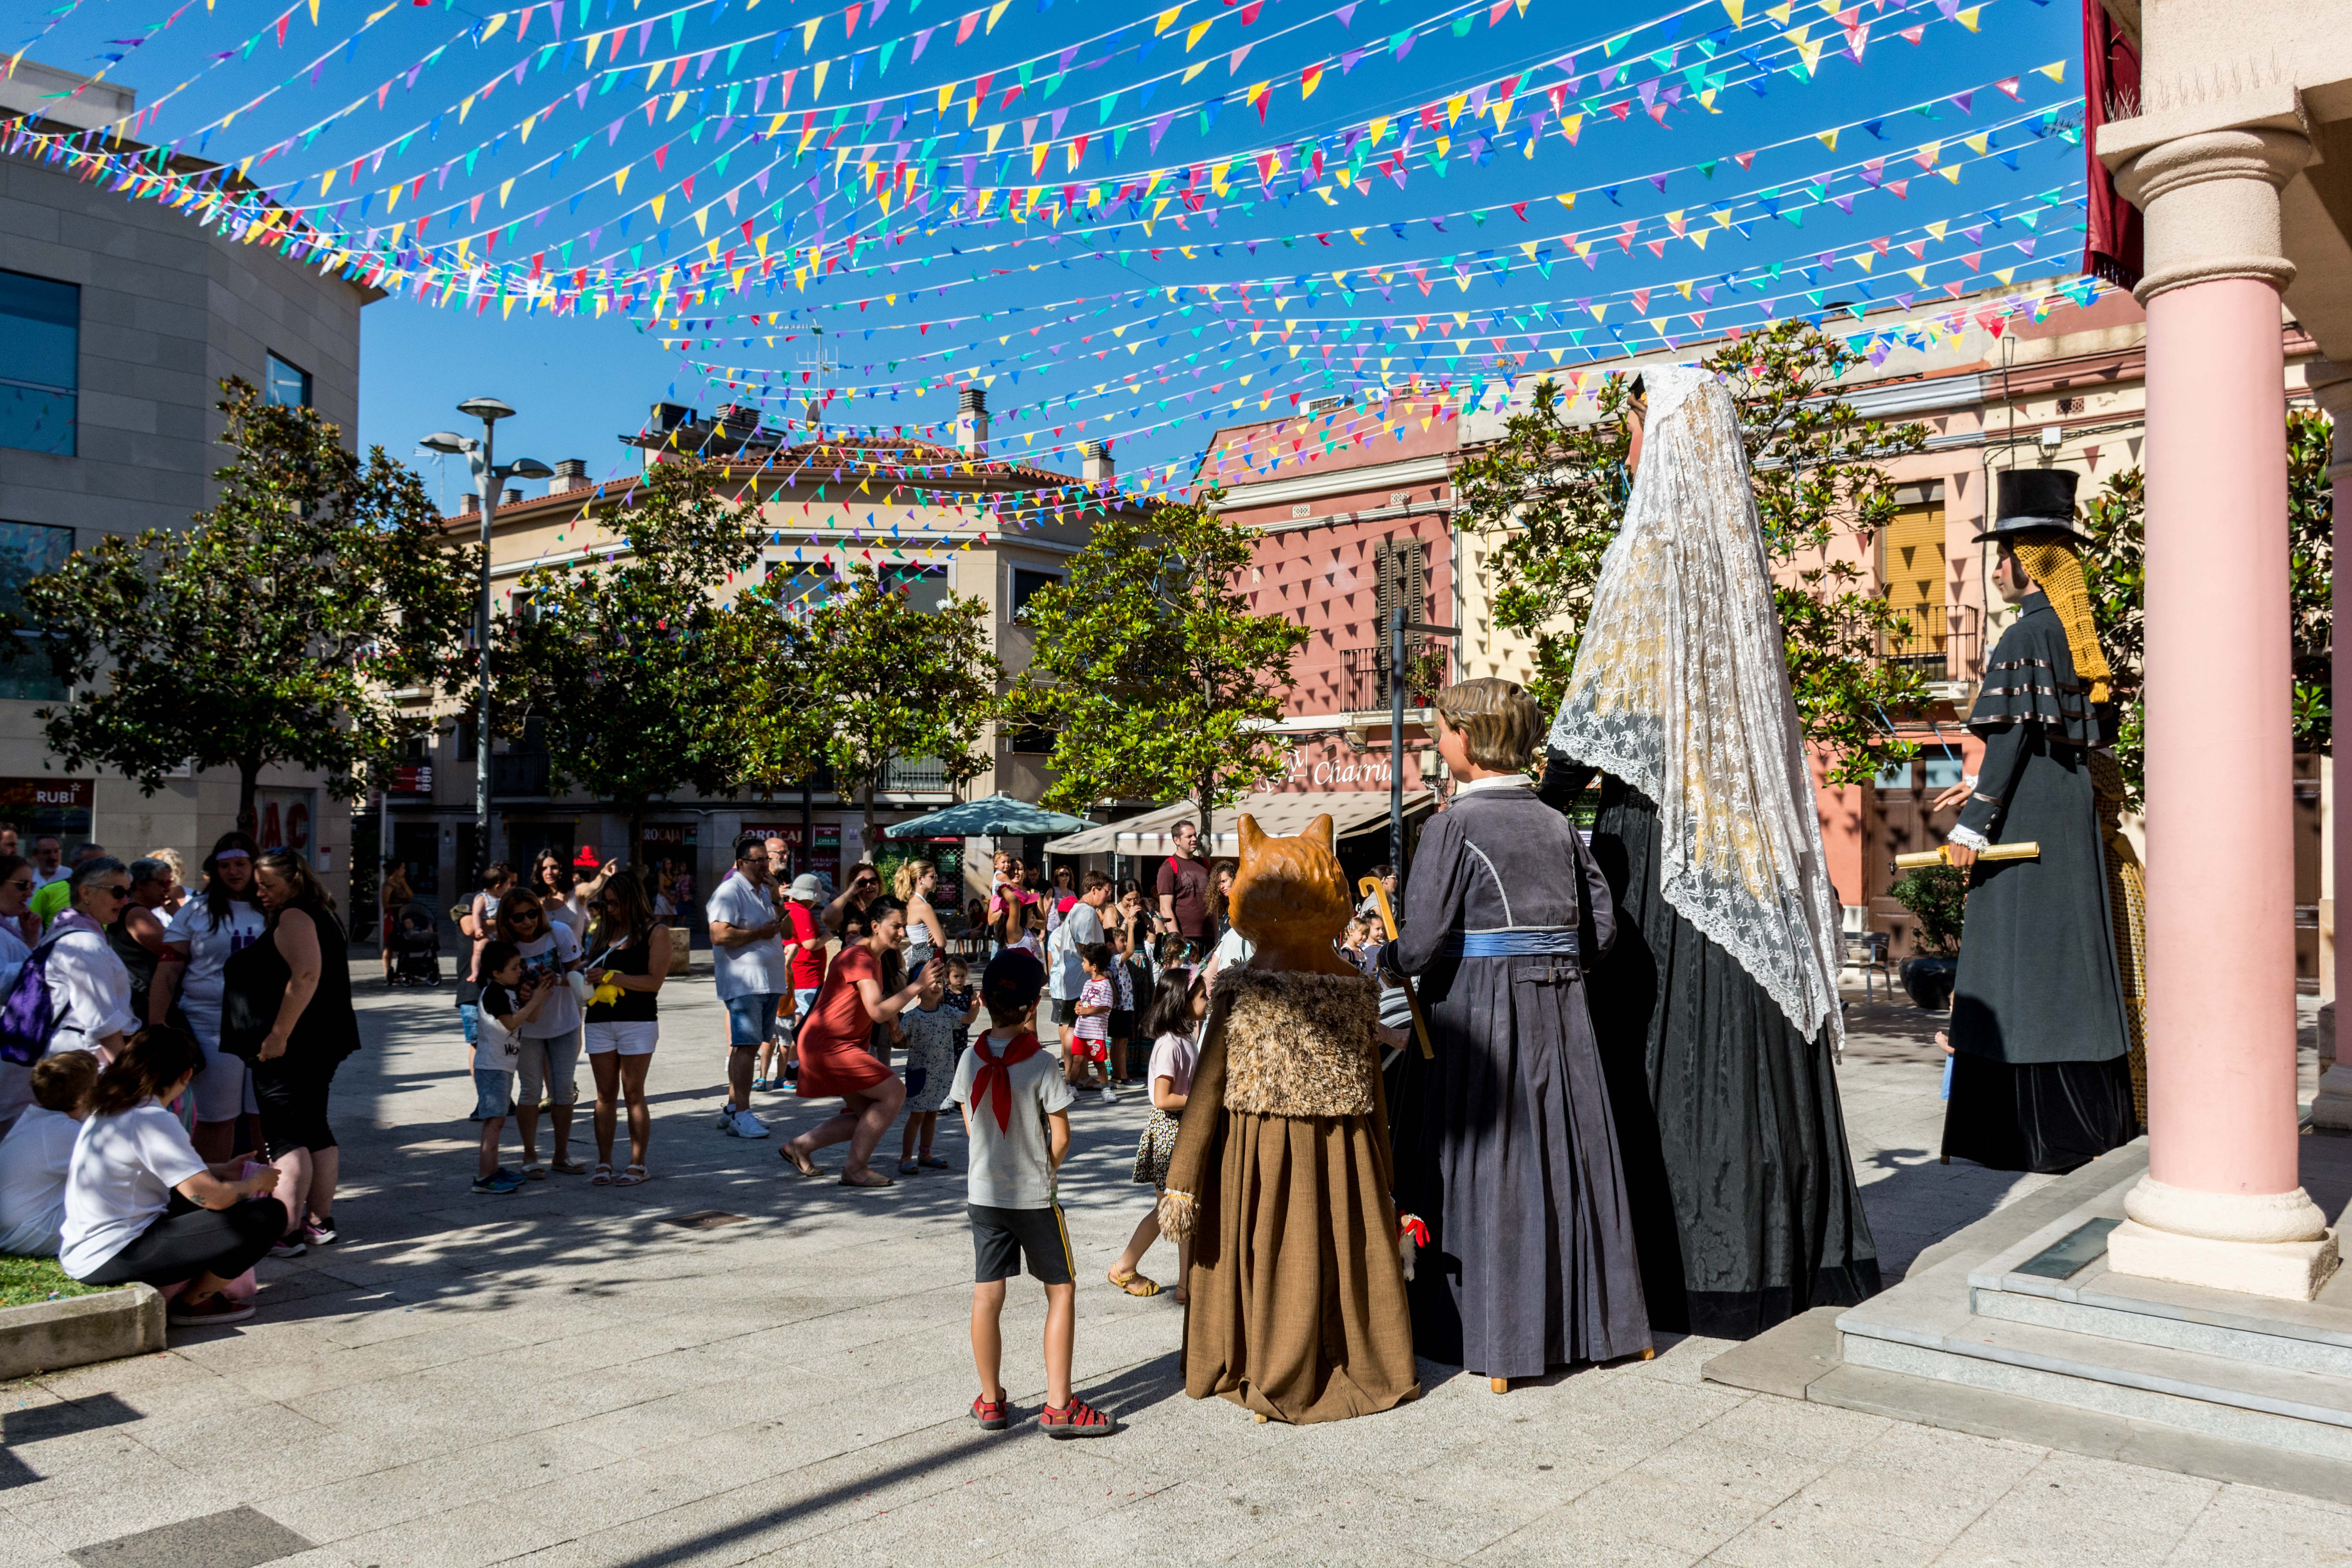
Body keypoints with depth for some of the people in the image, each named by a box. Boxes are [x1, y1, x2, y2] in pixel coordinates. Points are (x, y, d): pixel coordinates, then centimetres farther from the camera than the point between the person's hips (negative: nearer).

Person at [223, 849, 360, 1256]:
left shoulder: (293, 918, -12)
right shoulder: (320, 916, 19)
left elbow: (306, 976, -25)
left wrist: (278, 1035, -26)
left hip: (291, 1046, -10)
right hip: (321, 1042, 10)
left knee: (286, 1137, -10)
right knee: (315, 1130, 13)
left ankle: (287, 1232, -11)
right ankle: (320, 1222, 19)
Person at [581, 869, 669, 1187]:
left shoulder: (655, 932, -2)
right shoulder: (603, 930, 14)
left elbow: (654, 982, -9)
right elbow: (588, 969, 24)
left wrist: (611, 977, -14)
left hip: (638, 1021, -5)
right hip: (599, 1020, 5)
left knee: (633, 1092, -1)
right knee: (606, 1094, 5)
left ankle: (637, 1164, 5)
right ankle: (604, 1163, 10)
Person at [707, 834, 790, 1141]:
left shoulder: (765, 891, 18)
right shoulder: (730, 892, -10)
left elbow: (781, 929, 29)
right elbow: (719, 935, -22)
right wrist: (760, 933, -16)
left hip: (769, 982, 9)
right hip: (744, 984, -9)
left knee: (750, 1045, 12)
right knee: (745, 1047, -11)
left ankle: (732, 1109, 20)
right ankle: (741, 1116, -11)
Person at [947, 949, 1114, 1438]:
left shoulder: (971, 1060, -3)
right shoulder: (1040, 1064, -16)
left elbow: (971, 1128, 6)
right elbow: (1061, 1137, -12)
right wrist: (1048, 1170, 6)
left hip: (983, 1193, 4)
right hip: (1034, 1196, -4)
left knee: (987, 1295, 9)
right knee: (1062, 1289, 7)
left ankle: (991, 1401, 20)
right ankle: (1059, 1406, 7)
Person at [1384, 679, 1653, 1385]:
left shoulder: (1455, 825, -13)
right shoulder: (1557, 823, 5)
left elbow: (1420, 943, -18)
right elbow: (1601, 925, 6)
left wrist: (1383, 956, 3)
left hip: (1477, 1010, -6)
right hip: (1559, 1014, 6)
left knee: (1483, 1166, 5)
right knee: (1563, 1158, 14)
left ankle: (1491, 1327, 12)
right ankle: (1583, 1314, 26)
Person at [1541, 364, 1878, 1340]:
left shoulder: (1655, 548, -11)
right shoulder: (1736, 546, 14)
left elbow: (1605, 707, -16)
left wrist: (1540, 802, -9)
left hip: (1664, 823, -8)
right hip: (1740, 820, 8)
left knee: (1671, 1033, -3)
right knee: (1745, 1028, 11)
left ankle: (1694, 1267, 4)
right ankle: (1789, 1249, 19)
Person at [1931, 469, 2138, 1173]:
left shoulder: (2026, 637, -14)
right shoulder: (2077, 636, 13)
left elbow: (2013, 737, -20)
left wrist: (1973, 823, -18)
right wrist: (1982, 788, 22)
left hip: (2030, 815, -9)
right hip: (2071, 803, 9)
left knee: (2026, 956, -5)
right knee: (2069, 951, 14)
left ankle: (2045, 1130, -1)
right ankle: (2094, 1115, 23)